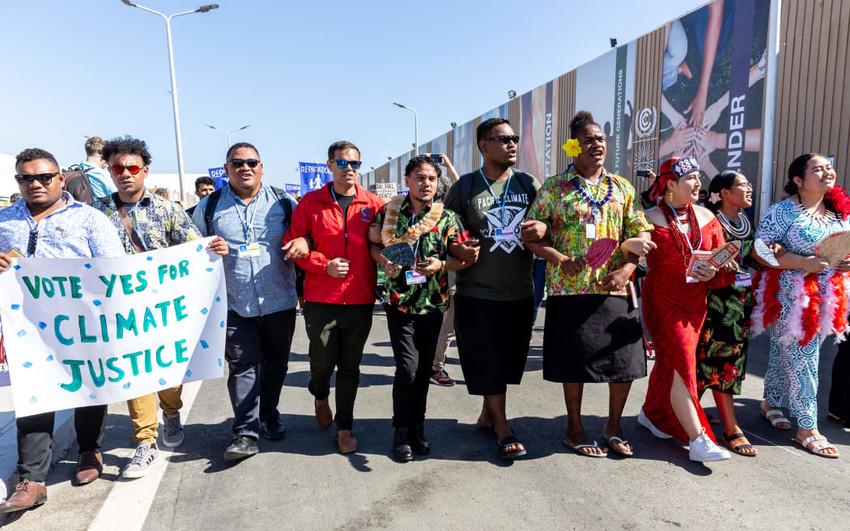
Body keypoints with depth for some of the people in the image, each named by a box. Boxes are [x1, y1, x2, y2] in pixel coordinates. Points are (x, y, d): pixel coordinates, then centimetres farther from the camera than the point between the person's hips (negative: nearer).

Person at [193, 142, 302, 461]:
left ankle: (268, 416, 33)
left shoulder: (283, 204, 6)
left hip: (279, 303, 1)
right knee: (242, 367, -2)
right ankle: (245, 433, 7)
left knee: (275, 364, 13)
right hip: (234, 305, -1)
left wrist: (301, 245, -11)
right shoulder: (209, 207, 6)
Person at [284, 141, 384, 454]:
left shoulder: (373, 204, 3)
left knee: (350, 368, 10)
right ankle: (320, 396, 43)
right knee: (323, 362, 7)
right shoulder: (311, 203, 1)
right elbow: (294, 244, 1)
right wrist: (325, 265, -11)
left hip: (360, 301, 1)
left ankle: (344, 427, 27)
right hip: (320, 300, -1)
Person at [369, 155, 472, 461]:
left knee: (424, 368, 11)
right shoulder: (389, 212, 1)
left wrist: (441, 265, -16)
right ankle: (402, 430, 14)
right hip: (399, 301, -1)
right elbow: (374, 244, 11)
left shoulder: (446, 218, 1)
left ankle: (418, 426, 30)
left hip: (433, 303, 2)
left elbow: (463, 257, 2)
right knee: (408, 367, -8)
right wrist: (384, 261, -9)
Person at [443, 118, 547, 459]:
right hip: (477, 293, -3)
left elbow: (549, 225, 13)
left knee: (509, 361, 14)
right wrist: (458, 251, -15)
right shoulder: (464, 187, 0)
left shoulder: (530, 184, 8)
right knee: (488, 363, 1)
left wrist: (542, 230, -11)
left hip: (520, 292, 4)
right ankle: (502, 429, 15)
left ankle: (487, 415, 34)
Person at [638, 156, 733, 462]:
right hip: (663, 302, -6)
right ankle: (698, 440, -6)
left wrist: (712, 273, -9)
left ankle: (651, 413, 36)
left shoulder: (706, 218, 8)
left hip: (696, 303, 6)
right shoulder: (651, 219, -8)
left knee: (669, 361, 16)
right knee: (681, 364, -9)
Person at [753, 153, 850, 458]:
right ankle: (807, 429, 10)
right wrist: (804, 263, -24)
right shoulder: (782, 212, -11)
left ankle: (771, 403, 35)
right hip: (791, 296, -6)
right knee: (801, 358, -2)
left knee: (785, 353, 17)